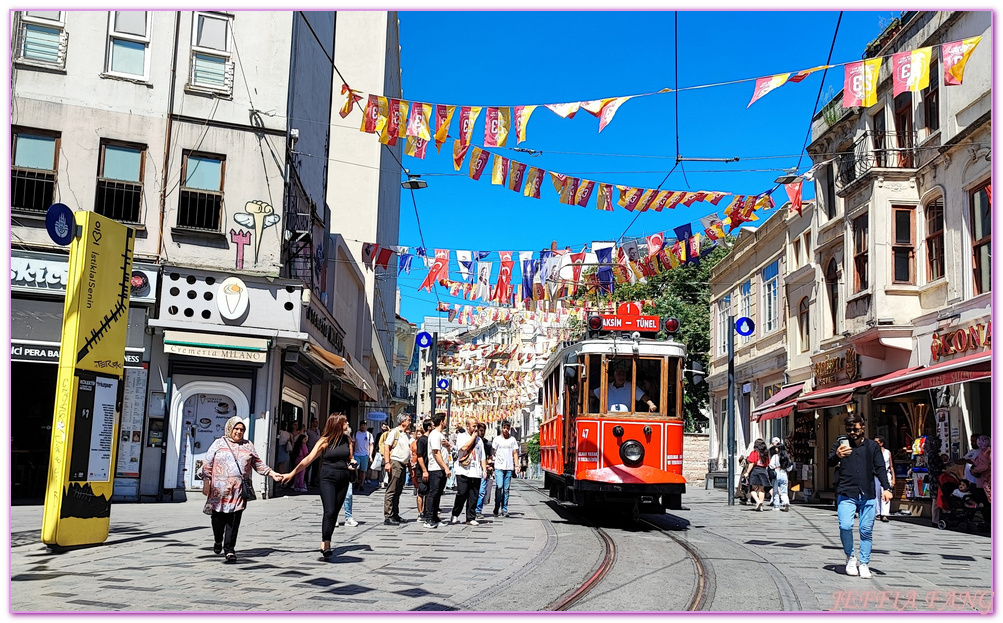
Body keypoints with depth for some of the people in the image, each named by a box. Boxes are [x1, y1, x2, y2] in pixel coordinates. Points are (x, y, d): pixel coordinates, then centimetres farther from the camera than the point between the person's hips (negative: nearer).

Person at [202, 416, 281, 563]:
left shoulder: (248, 446, 15)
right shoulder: (219, 444, 9)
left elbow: (258, 464, 18)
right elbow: (207, 464, 7)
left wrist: (272, 473, 7)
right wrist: (206, 481, -2)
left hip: (239, 490, 1)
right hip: (219, 489, -1)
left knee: (234, 521, -5)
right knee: (218, 518, 5)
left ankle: (229, 550, 0)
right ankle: (218, 541, 33)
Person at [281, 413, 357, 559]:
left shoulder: (347, 440, 9)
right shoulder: (325, 441, -5)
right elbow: (309, 459, -5)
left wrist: (352, 464, -1)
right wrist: (292, 473, -9)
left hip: (343, 480, 4)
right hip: (327, 478, -4)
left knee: (335, 513, 5)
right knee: (329, 512, -16)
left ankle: (325, 544, 12)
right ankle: (325, 543, -14)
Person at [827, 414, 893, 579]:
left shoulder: (872, 446, 13)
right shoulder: (841, 444, 7)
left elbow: (880, 468, 12)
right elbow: (830, 463, -6)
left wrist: (886, 488, -3)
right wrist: (837, 456, -29)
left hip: (868, 495, 2)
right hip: (846, 495, -2)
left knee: (866, 531, 3)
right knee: (845, 526, -15)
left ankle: (864, 564, 16)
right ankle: (850, 557, 9)